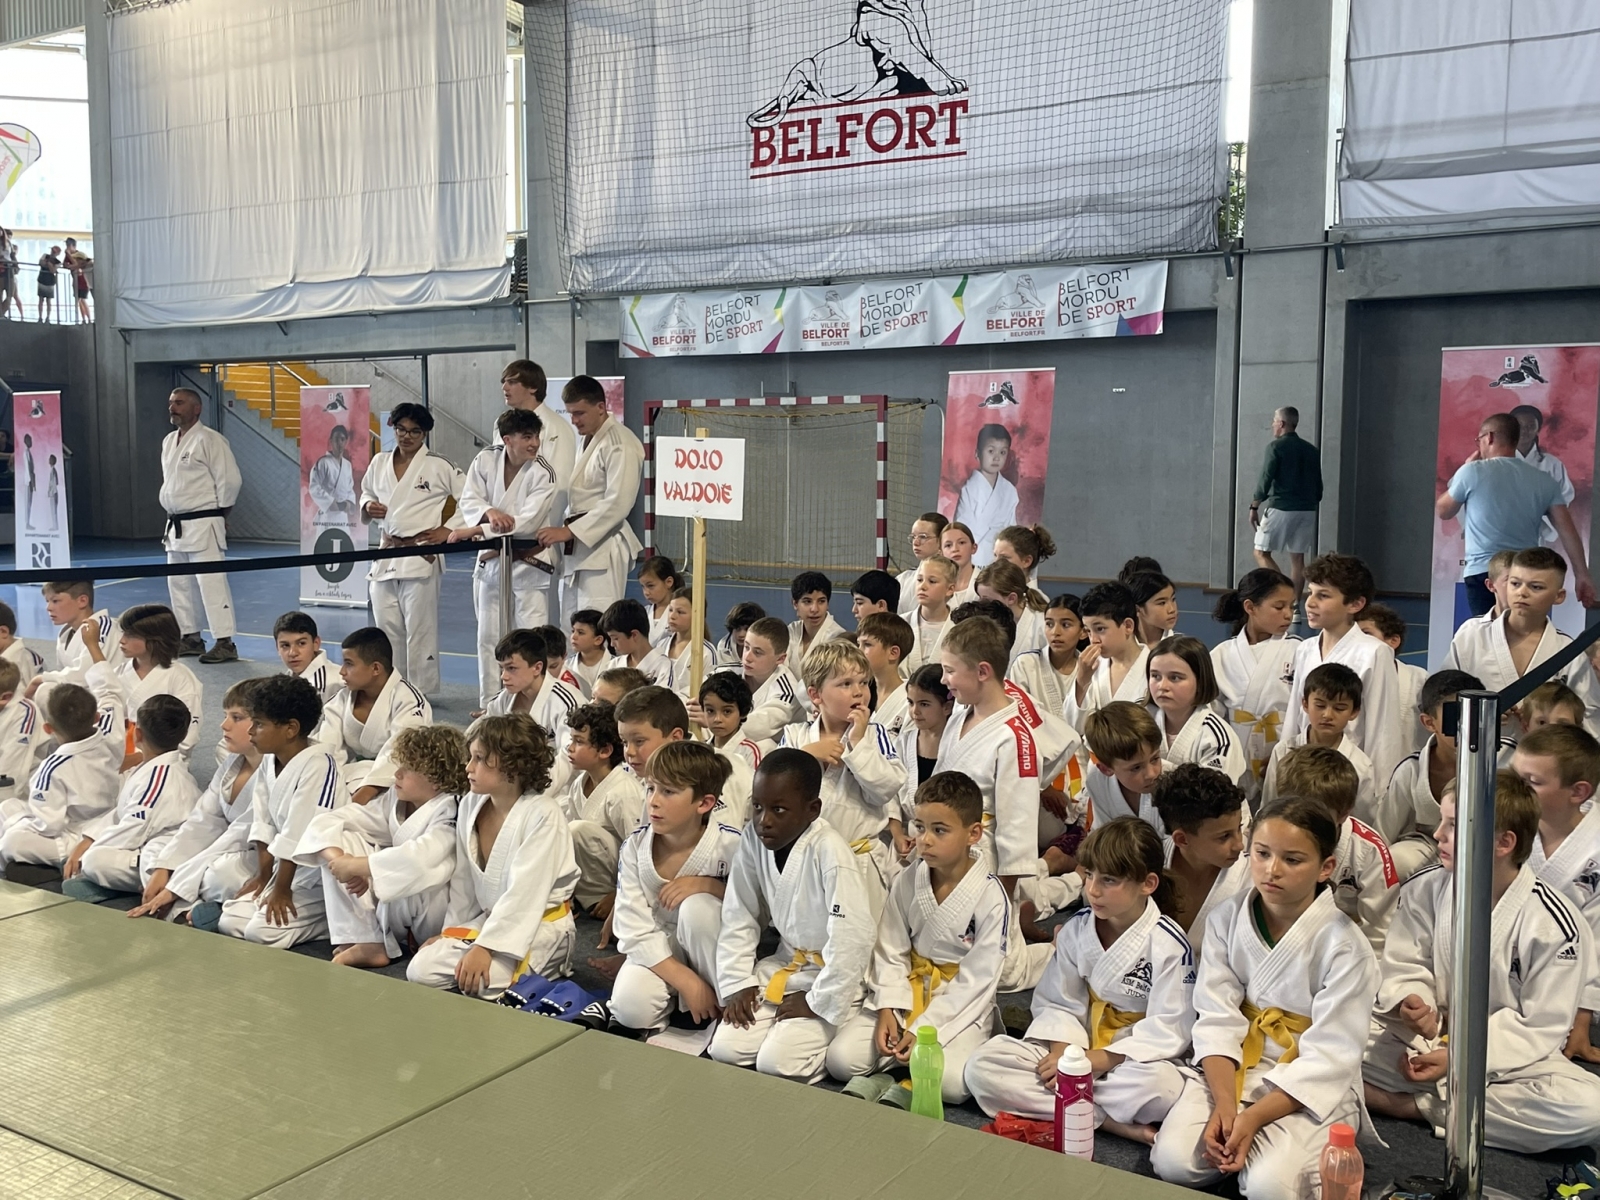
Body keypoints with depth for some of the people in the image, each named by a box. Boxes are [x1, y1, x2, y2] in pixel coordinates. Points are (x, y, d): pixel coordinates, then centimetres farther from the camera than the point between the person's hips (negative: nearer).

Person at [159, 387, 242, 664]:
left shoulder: (209, 440, -12)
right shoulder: (168, 442, 14)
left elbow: (230, 479, -14)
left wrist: (219, 513, -6)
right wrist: (172, 513, 16)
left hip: (203, 525, -9)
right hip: (176, 525, 9)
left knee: (211, 583, -11)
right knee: (179, 584, 14)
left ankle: (225, 643, -9)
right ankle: (191, 638, 25)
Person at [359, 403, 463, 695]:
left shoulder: (438, 467, -6)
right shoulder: (379, 463, 9)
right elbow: (366, 493, 24)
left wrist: (449, 529, -8)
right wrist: (368, 507, 2)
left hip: (421, 558, -5)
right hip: (385, 557, 5)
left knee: (419, 630, -3)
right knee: (387, 629, 11)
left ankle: (420, 693, 6)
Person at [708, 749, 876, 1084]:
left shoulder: (830, 852, -27)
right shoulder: (753, 839, -9)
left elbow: (855, 936, -30)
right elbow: (738, 918, 2)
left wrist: (818, 1003, -20)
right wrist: (738, 983, -4)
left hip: (834, 976, -6)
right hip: (785, 965, 6)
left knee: (776, 1062, -20)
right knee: (725, 1049, -8)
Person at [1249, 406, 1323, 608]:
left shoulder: (1276, 446, -7)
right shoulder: (1311, 450, 12)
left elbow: (1265, 480, -11)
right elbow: (1318, 485, 14)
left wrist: (1254, 507, -5)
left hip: (1280, 508, -6)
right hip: (1306, 510, 6)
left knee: (1261, 552, 3)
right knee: (1297, 558, 8)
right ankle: (1295, 606, 7)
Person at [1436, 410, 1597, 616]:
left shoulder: (1473, 471, -3)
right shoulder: (1544, 481, 9)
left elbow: (1442, 511, 11)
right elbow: (1567, 530, 4)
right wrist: (1582, 575, 6)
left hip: (1483, 573, -4)